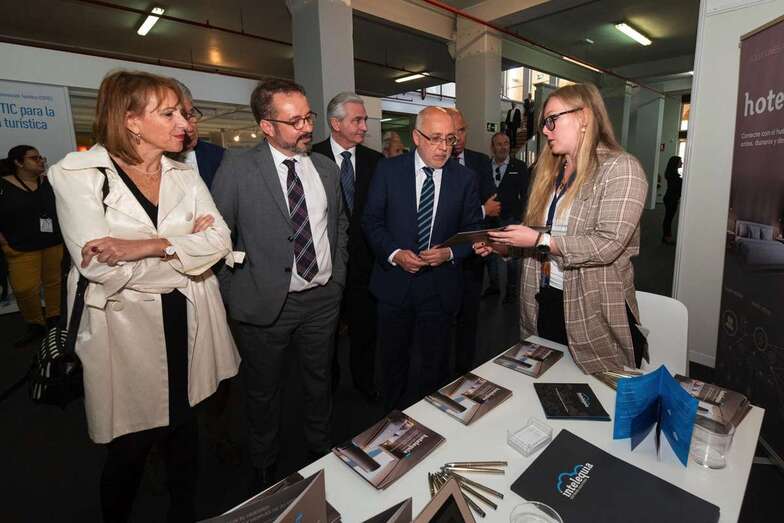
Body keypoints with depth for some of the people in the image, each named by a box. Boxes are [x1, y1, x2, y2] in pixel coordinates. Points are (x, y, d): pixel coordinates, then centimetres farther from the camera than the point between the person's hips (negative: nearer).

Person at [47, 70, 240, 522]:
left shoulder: (185, 175, 6)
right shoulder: (78, 174, -7)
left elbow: (220, 240, -7)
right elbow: (100, 267, -19)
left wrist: (150, 246, -20)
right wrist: (187, 243, -13)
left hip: (187, 321, 4)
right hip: (127, 328, -3)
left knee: (185, 428, 18)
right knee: (132, 445, 12)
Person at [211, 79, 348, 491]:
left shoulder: (327, 169, 4)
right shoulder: (237, 169, -9)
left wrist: (338, 277, 9)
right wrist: (233, 295, -7)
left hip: (323, 298, 4)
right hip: (266, 303, -3)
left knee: (320, 383, 21)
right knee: (263, 393, 16)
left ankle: (321, 452, 47)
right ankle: (264, 470, 42)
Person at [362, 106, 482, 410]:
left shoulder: (465, 178, 0)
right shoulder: (388, 170, -3)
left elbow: (473, 228, 5)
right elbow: (372, 220, -1)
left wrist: (450, 253, -14)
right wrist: (394, 254, -16)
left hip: (441, 285, 1)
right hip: (394, 282, 0)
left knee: (435, 361, 13)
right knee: (393, 359, 16)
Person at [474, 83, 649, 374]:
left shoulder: (620, 168, -10)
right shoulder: (550, 171, 12)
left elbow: (608, 244, -20)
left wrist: (539, 240, -20)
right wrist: (502, 245, -2)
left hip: (594, 312, -6)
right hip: (543, 304, 6)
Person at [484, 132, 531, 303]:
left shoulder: (519, 167, 1)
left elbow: (525, 193, 1)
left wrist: (521, 216, -6)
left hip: (511, 219, -2)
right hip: (490, 218, 3)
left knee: (512, 256, 3)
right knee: (490, 253, 11)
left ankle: (511, 289, 16)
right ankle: (493, 286, 27)